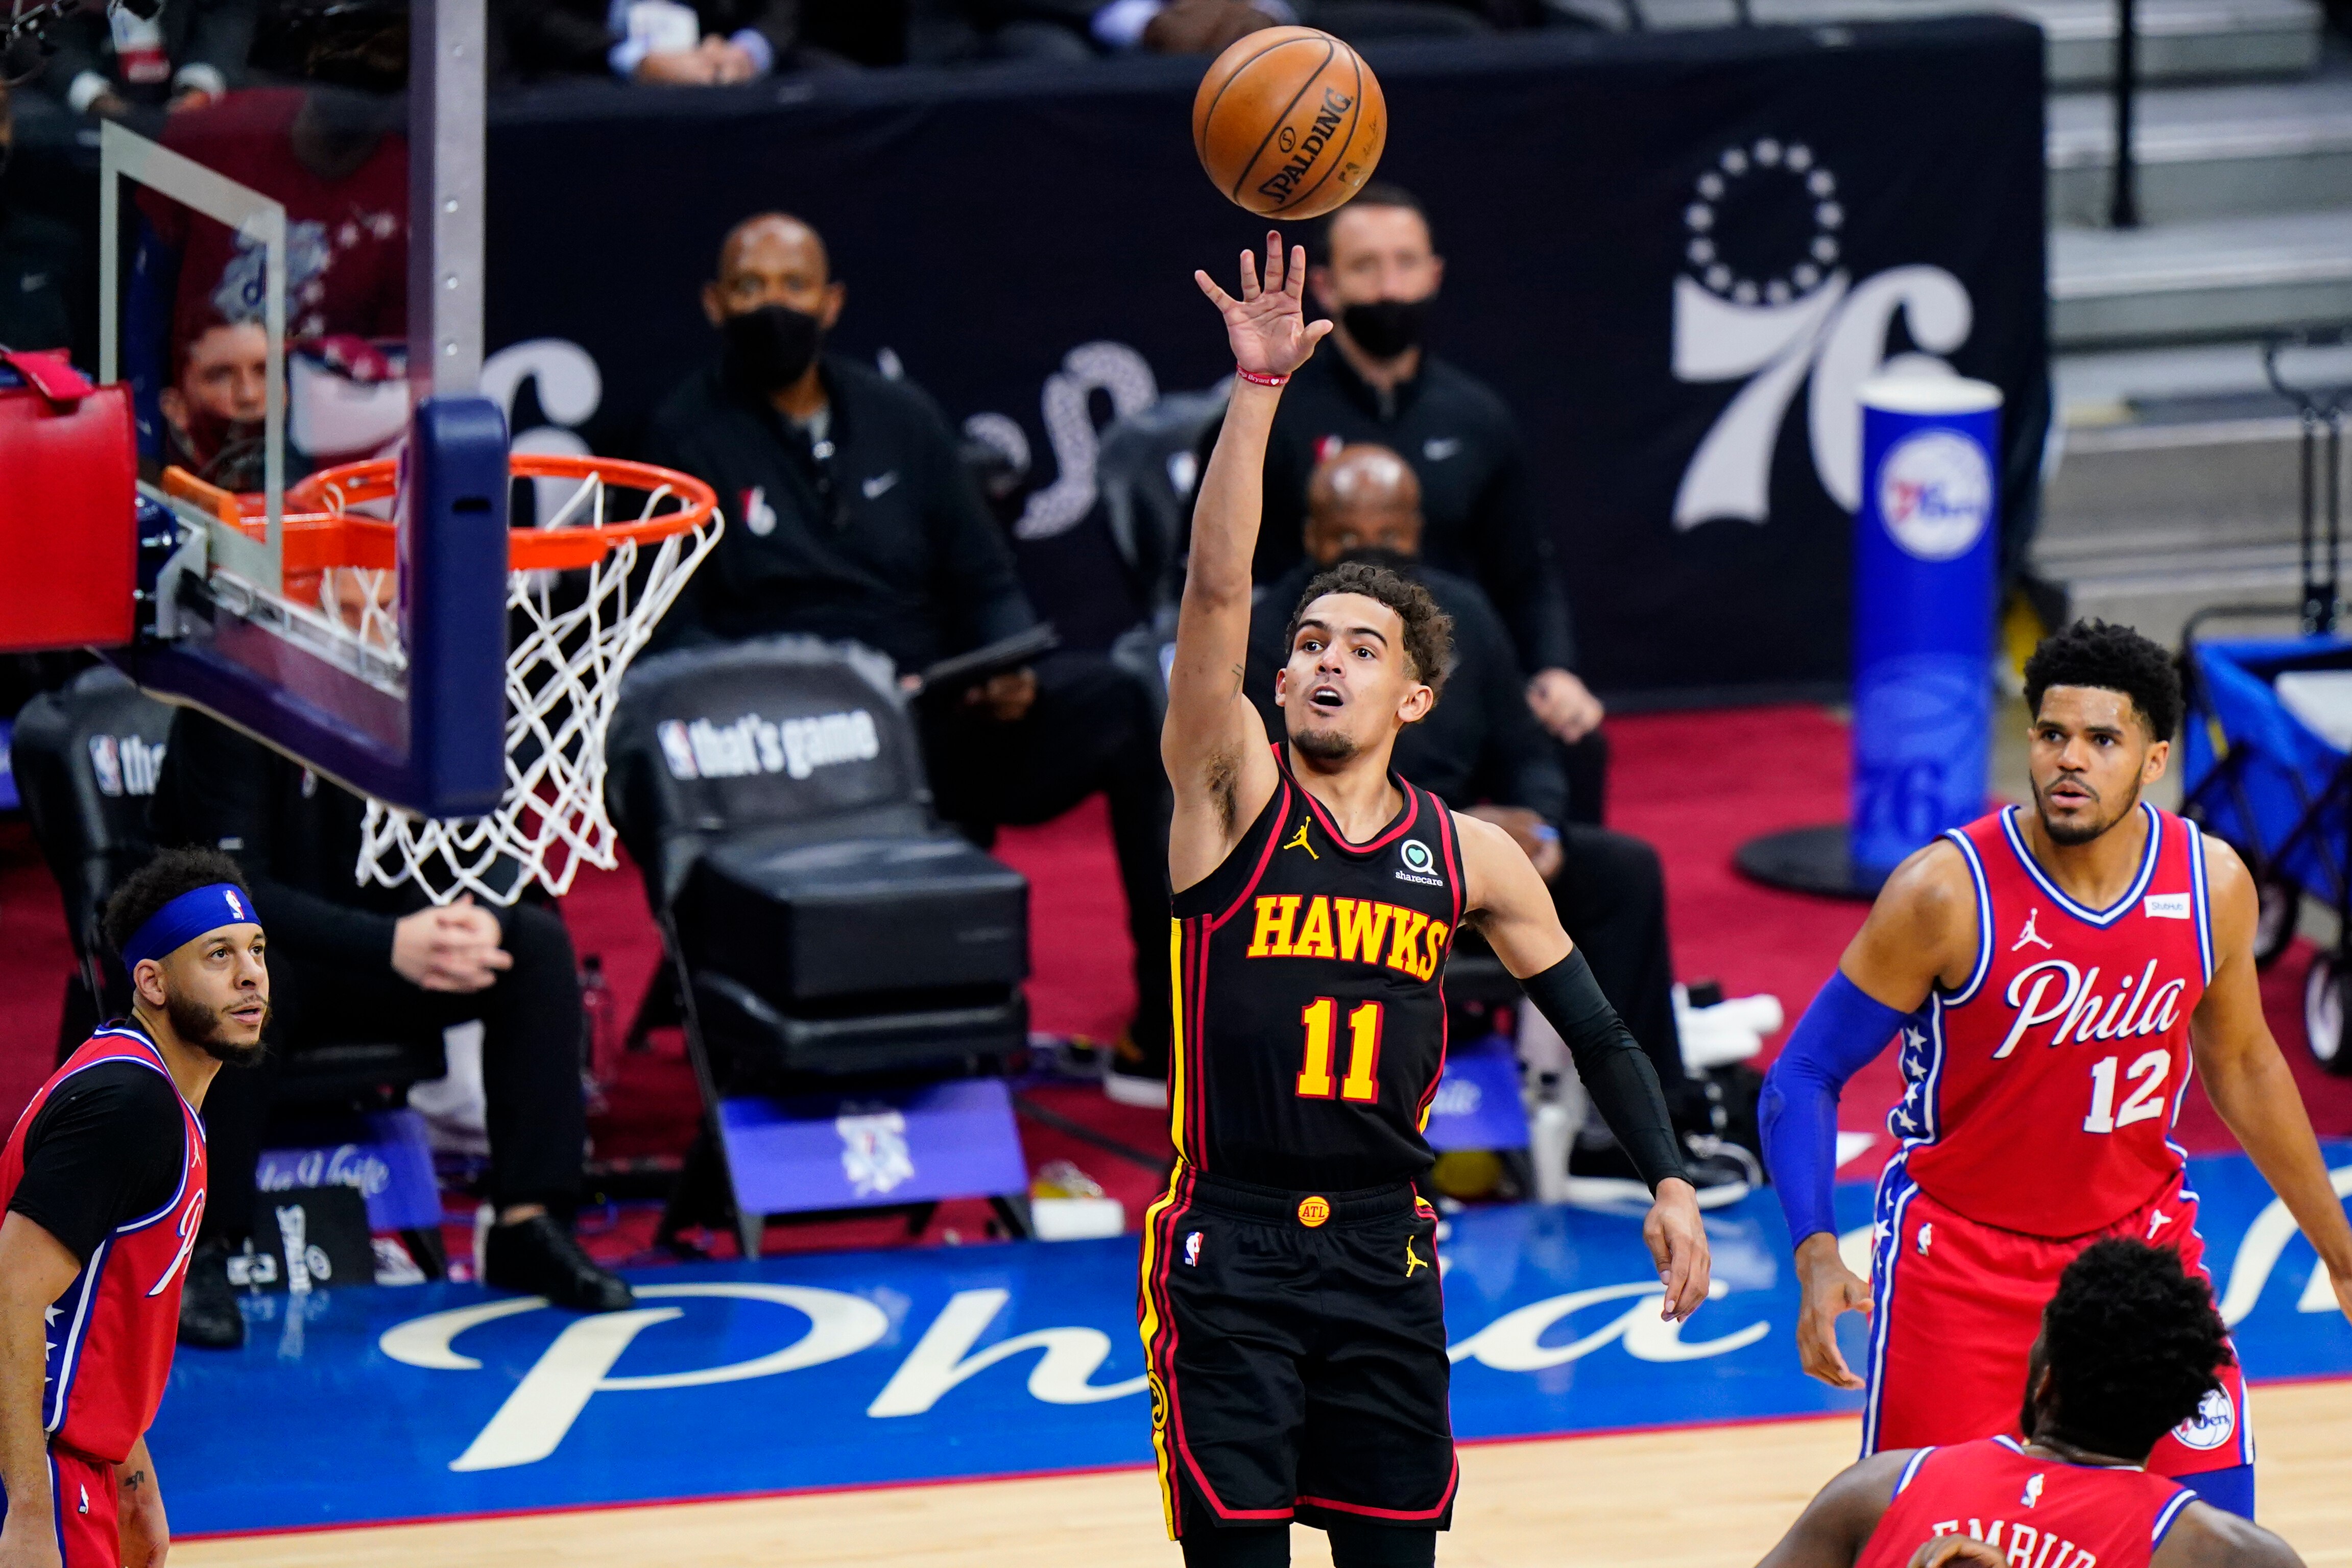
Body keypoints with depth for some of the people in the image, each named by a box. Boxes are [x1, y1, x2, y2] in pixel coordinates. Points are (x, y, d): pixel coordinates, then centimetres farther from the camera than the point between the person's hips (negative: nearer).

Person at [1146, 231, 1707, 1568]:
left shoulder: (1469, 857, 6)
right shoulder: (1234, 794, -3)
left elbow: (1596, 1031, 14)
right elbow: (1216, 589, -16)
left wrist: (1669, 1182, 2)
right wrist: (1259, 388, -24)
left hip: (1384, 1253, 3)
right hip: (1231, 1246, -3)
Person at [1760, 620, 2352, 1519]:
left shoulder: (2212, 886, -8)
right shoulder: (1948, 893, -20)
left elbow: (2240, 1065, 11)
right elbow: (1806, 1075, -14)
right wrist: (1817, 1256, -29)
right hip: (1962, 1255, -3)